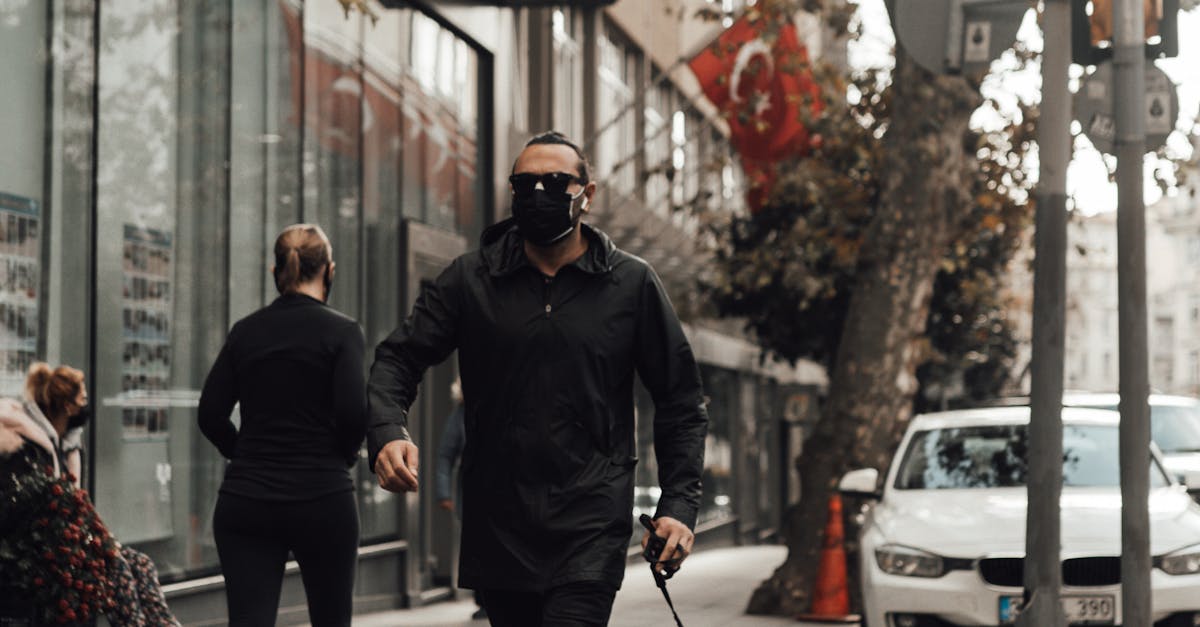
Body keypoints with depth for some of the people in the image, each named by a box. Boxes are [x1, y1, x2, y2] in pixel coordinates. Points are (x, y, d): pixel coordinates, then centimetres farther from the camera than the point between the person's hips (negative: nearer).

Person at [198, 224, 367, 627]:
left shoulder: (245, 331, 7)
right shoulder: (341, 330, -5)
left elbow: (211, 415, 5)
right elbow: (353, 413, -14)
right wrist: (343, 455, 6)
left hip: (246, 500, 3)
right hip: (322, 498, -3)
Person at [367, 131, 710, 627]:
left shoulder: (632, 284, 3)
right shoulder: (470, 279, 6)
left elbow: (680, 400, 7)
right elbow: (398, 358, 3)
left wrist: (679, 503, -3)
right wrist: (387, 432, -18)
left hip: (591, 529, -3)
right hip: (496, 526, 3)